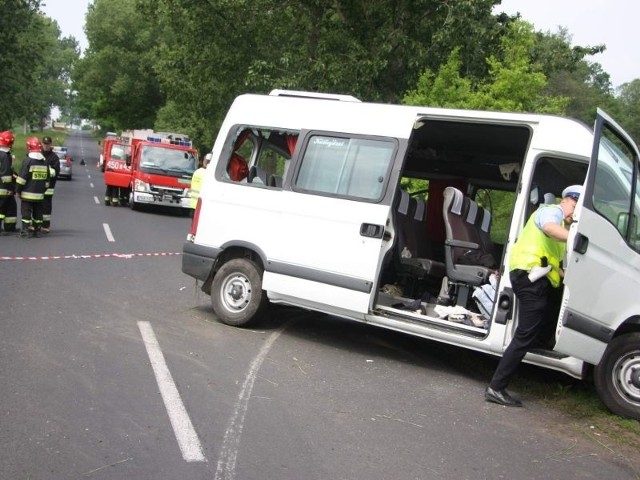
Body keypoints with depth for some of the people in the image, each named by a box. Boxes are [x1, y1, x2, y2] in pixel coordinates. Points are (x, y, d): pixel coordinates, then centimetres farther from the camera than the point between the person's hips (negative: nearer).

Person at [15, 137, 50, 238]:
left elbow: (22, 178, -13)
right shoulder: (45, 162, 7)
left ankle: (25, 231, -2)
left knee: (26, 212, 0)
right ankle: (37, 230, 16)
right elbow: (47, 179, 14)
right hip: (39, 194, 5)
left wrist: (18, 190, -5)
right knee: (38, 213, 12)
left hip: (27, 194, -5)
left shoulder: (28, 160, -12)